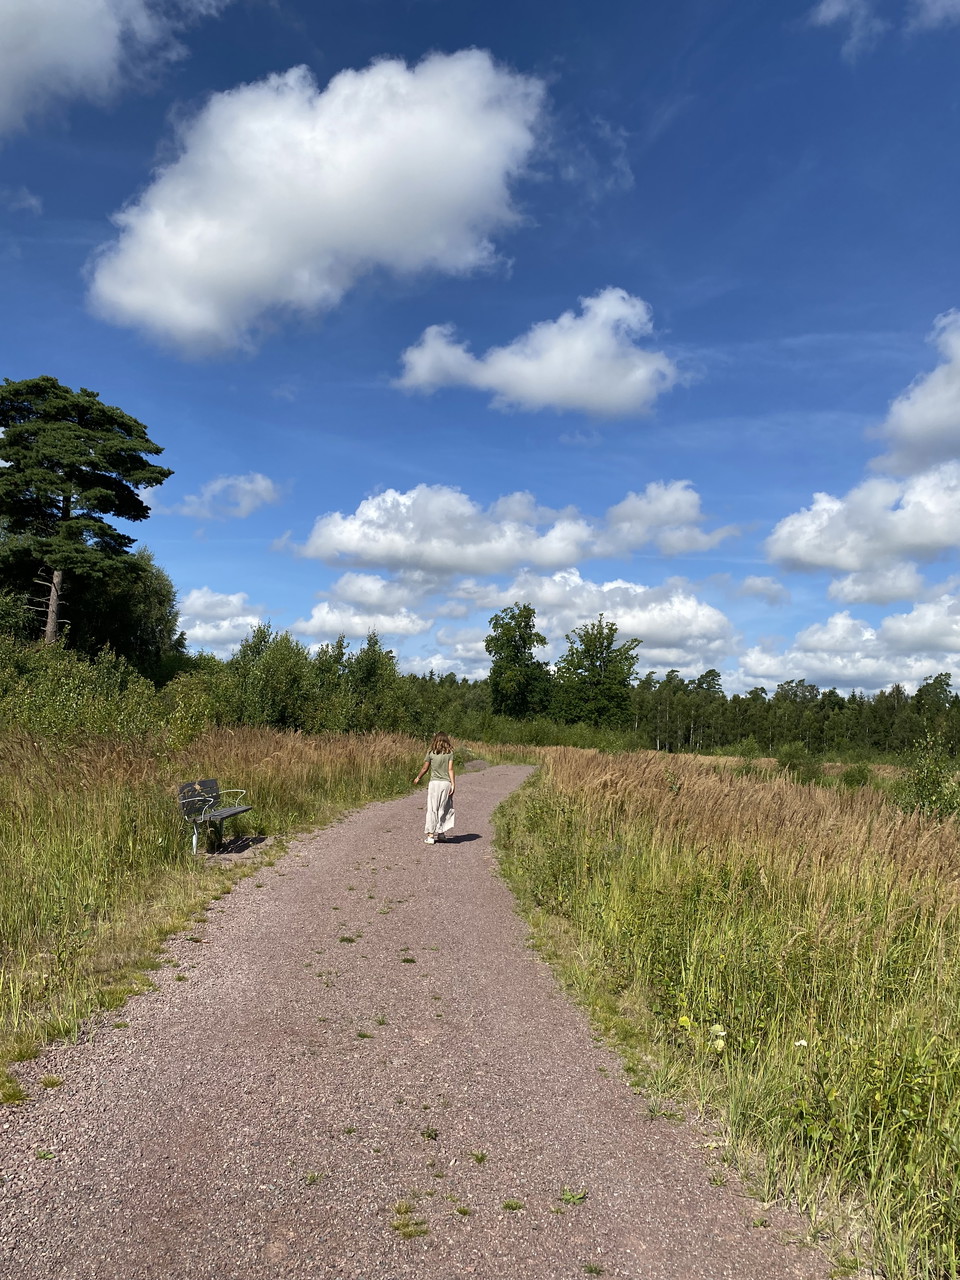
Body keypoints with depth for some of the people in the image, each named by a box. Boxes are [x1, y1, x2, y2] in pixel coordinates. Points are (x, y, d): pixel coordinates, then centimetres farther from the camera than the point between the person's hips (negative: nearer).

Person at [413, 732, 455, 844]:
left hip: (434, 783, -1)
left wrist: (418, 778, 22)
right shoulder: (449, 753, 1)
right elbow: (450, 770, -4)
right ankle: (441, 832, 18)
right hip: (446, 783, 1)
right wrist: (453, 785, -4)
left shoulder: (431, 753, 0)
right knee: (443, 809, 13)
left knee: (432, 810, 3)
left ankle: (430, 835, 2)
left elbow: (425, 769, 6)